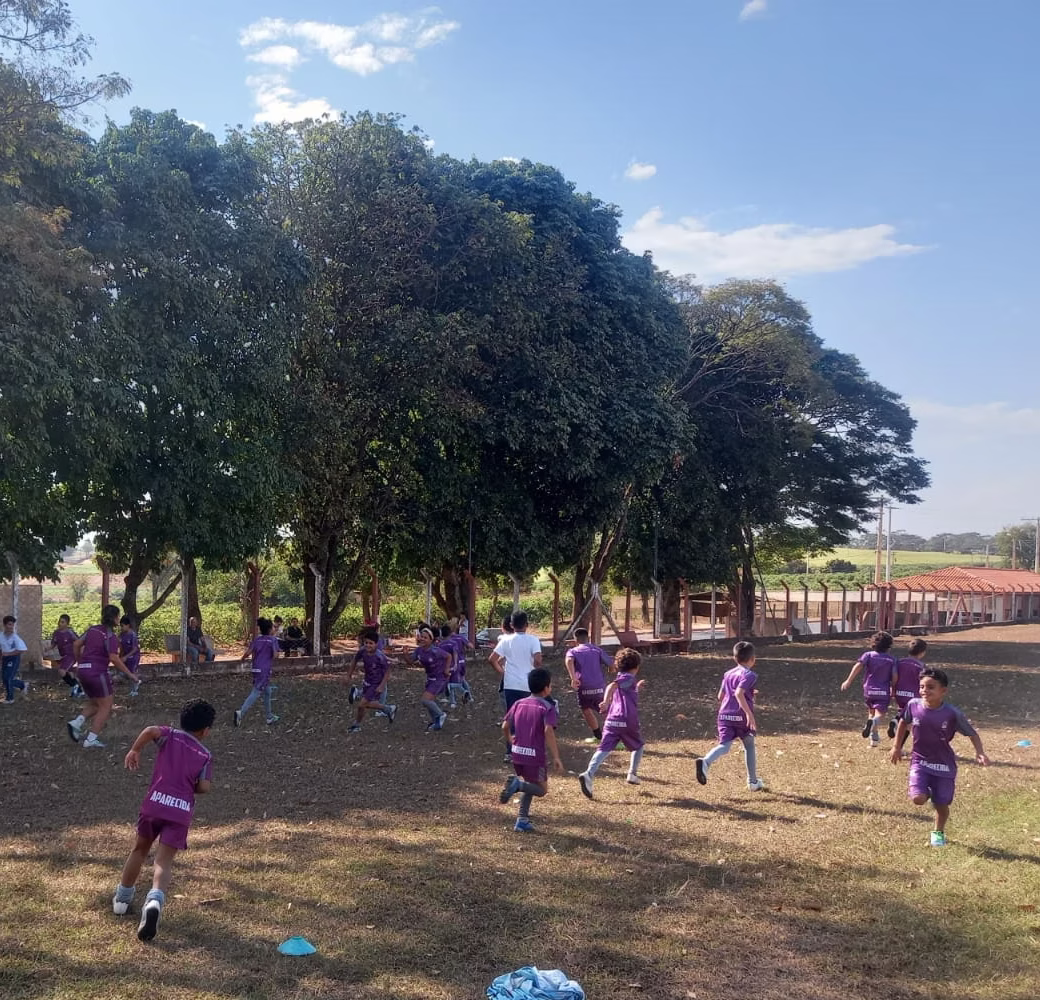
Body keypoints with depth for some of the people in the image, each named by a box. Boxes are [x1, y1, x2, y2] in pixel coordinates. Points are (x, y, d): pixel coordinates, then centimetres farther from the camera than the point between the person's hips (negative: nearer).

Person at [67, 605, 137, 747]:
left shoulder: (93, 629, 10)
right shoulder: (111, 636, -12)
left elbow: (77, 645, 14)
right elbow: (114, 658, -20)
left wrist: (79, 663, 28)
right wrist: (129, 674, -12)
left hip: (83, 671, 8)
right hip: (97, 672, -8)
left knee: (94, 704, 24)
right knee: (106, 706, 4)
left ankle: (76, 723, 3)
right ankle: (91, 740, 0)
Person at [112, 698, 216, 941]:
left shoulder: (170, 735, 10)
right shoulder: (205, 755, 9)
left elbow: (151, 730, -12)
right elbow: (204, 787, -1)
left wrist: (135, 750, 2)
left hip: (154, 803, 1)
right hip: (182, 811, -1)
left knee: (140, 850, 24)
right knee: (164, 861, -4)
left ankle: (122, 898, 37)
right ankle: (154, 900, -31)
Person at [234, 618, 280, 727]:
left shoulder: (257, 639, 9)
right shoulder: (273, 640, -5)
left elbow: (248, 652, -1)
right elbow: (275, 655, -13)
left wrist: (243, 658, 18)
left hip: (255, 668, 7)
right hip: (265, 670, -7)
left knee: (267, 692, 18)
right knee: (256, 693, -9)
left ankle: (270, 717, 25)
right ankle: (241, 713, -22)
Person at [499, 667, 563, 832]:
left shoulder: (518, 703, 7)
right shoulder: (547, 707, -9)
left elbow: (505, 726, 5)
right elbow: (548, 731, -23)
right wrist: (556, 757, -21)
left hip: (517, 755, 6)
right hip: (535, 756, -6)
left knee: (531, 786, 26)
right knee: (542, 789, 12)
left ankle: (522, 820, 15)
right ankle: (517, 784, -16)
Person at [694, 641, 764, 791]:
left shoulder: (728, 674, 16)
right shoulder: (750, 675, -5)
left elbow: (720, 697, 20)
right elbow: (738, 693, -21)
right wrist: (749, 713, -25)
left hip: (725, 716, 4)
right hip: (742, 717, -4)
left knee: (724, 746, -8)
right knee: (749, 746, 17)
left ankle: (705, 762, -39)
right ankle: (753, 782, 25)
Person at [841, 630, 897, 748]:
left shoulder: (868, 655, 3)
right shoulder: (891, 659, 3)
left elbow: (858, 665, -15)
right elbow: (894, 676, -5)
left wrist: (848, 681, -18)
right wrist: (893, 690, 11)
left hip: (869, 690, 2)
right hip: (884, 692, -2)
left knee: (871, 712, 24)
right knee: (879, 714, -10)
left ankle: (874, 737, 27)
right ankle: (873, 723, -44)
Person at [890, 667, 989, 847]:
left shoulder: (952, 714, -18)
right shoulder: (914, 705, -12)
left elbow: (972, 734, -6)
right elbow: (903, 722, 9)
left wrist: (979, 752, -23)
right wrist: (897, 747, 13)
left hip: (944, 766, 0)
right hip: (920, 761, 1)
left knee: (942, 805, 7)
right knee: (918, 799, -19)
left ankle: (938, 832, 38)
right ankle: (913, 785, 18)